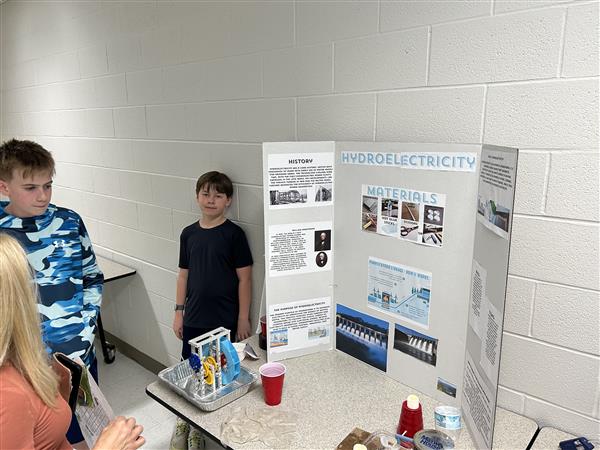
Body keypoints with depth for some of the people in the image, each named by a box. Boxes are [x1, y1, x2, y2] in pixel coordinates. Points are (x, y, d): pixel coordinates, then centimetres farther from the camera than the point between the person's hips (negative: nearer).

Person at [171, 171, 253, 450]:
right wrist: (179, 311, 9)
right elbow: (184, 274, 11)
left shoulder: (233, 234, -10)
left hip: (225, 321, -4)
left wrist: (243, 318, -9)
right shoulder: (189, 233, 4)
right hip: (194, 318, 4)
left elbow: (244, 278, -8)